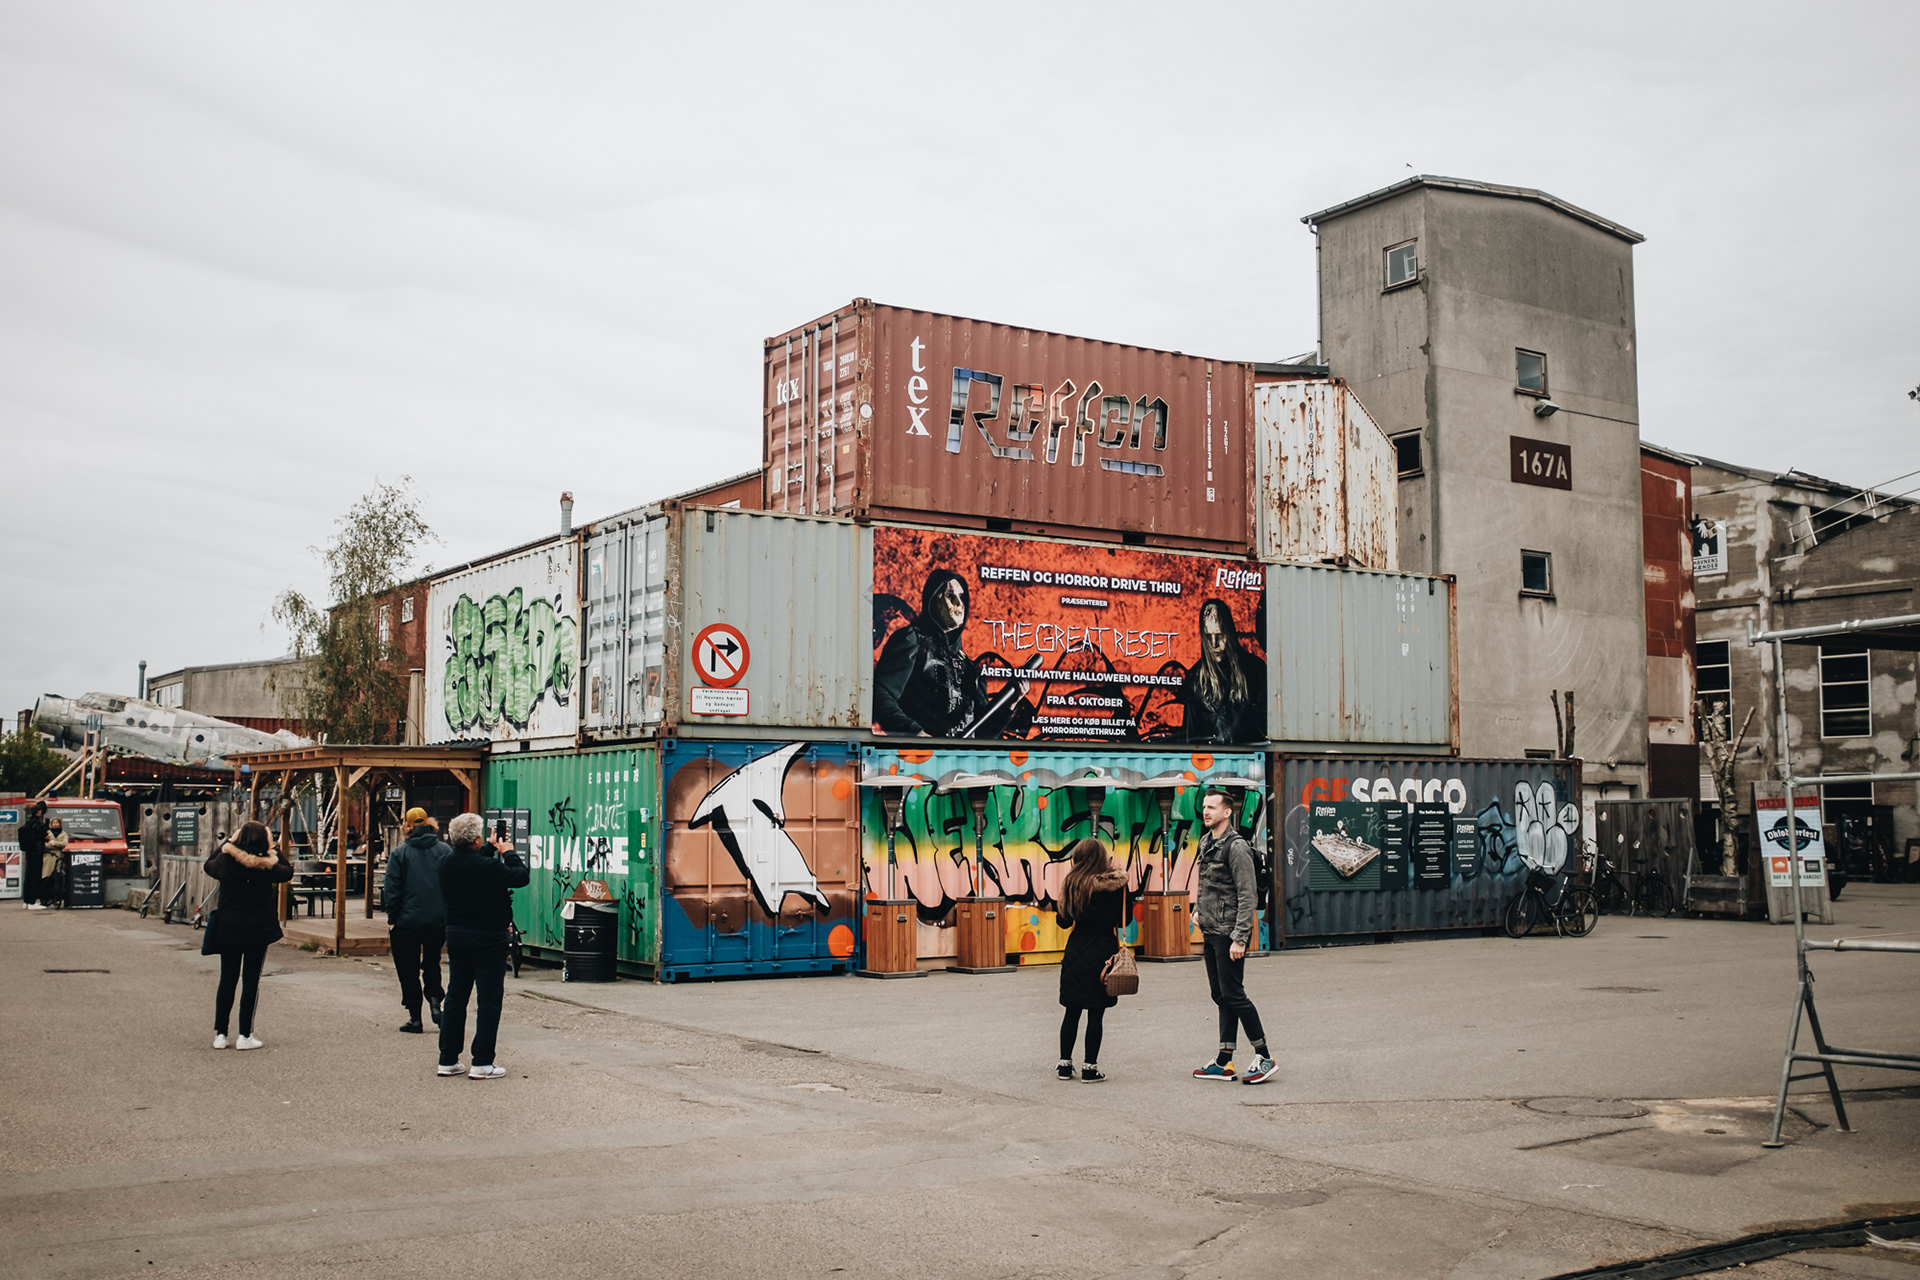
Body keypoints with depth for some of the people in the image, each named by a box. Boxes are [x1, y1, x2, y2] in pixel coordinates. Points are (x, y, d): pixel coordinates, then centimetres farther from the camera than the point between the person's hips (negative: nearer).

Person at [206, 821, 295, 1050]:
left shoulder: (226, 861, -6)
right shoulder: (266, 866, -11)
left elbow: (209, 865, 17)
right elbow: (287, 872, 8)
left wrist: (227, 843, 22)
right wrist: (274, 851, 12)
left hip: (228, 928, 2)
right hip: (258, 929, -2)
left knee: (227, 980, 12)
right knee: (251, 980, 3)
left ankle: (220, 1034, 14)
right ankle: (245, 1036, 3)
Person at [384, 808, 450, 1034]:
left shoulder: (399, 854, -3)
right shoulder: (445, 851, 1)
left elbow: (391, 889, -6)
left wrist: (392, 920, 0)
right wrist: (450, 918, 6)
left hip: (407, 921, -2)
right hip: (438, 921, 2)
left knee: (408, 969, 6)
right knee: (432, 963, 20)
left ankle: (414, 1017, 6)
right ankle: (435, 1001, 1)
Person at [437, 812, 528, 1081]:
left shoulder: (447, 864, -1)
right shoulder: (488, 867, -23)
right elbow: (521, 876, -11)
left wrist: (491, 849, 20)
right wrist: (508, 853, 3)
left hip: (456, 936, 7)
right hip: (488, 940, -7)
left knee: (456, 997, 14)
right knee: (489, 999, 1)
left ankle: (448, 1060, 18)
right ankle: (482, 1063, 1)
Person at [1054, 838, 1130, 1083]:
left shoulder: (1073, 884, -5)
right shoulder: (1116, 885, -7)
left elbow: (1064, 921, -1)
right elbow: (1124, 920, 0)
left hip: (1077, 950, 1)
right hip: (1104, 950, -1)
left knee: (1072, 1011, 11)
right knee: (1096, 1013, 3)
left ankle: (1065, 1063, 18)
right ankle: (1090, 1067, 6)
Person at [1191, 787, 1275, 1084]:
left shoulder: (1236, 846, -14)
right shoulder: (1206, 842, 13)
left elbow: (1248, 896, -18)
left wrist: (1239, 938, -21)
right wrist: (1199, 910, 13)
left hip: (1229, 934, -9)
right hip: (1211, 933, 9)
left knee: (1233, 995, -7)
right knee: (1221, 996, 10)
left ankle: (1264, 1057, 4)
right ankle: (1225, 1063, 14)